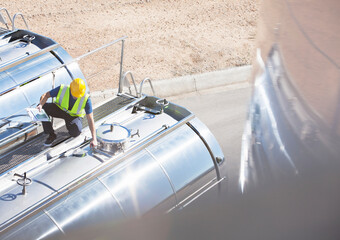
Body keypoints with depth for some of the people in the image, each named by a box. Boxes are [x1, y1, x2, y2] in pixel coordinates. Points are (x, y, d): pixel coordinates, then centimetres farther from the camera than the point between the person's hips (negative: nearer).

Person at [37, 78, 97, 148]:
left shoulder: (86, 99, -30)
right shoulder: (62, 89, -27)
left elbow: (90, 119, -26)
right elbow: (46, 95, -14)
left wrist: (94, 139, -30)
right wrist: (41, 104, -37)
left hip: (74, 116, -2)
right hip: (60, 109, 2)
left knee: (75, 133, -33)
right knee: (42, 108, -25)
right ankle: (51, 135, -11)